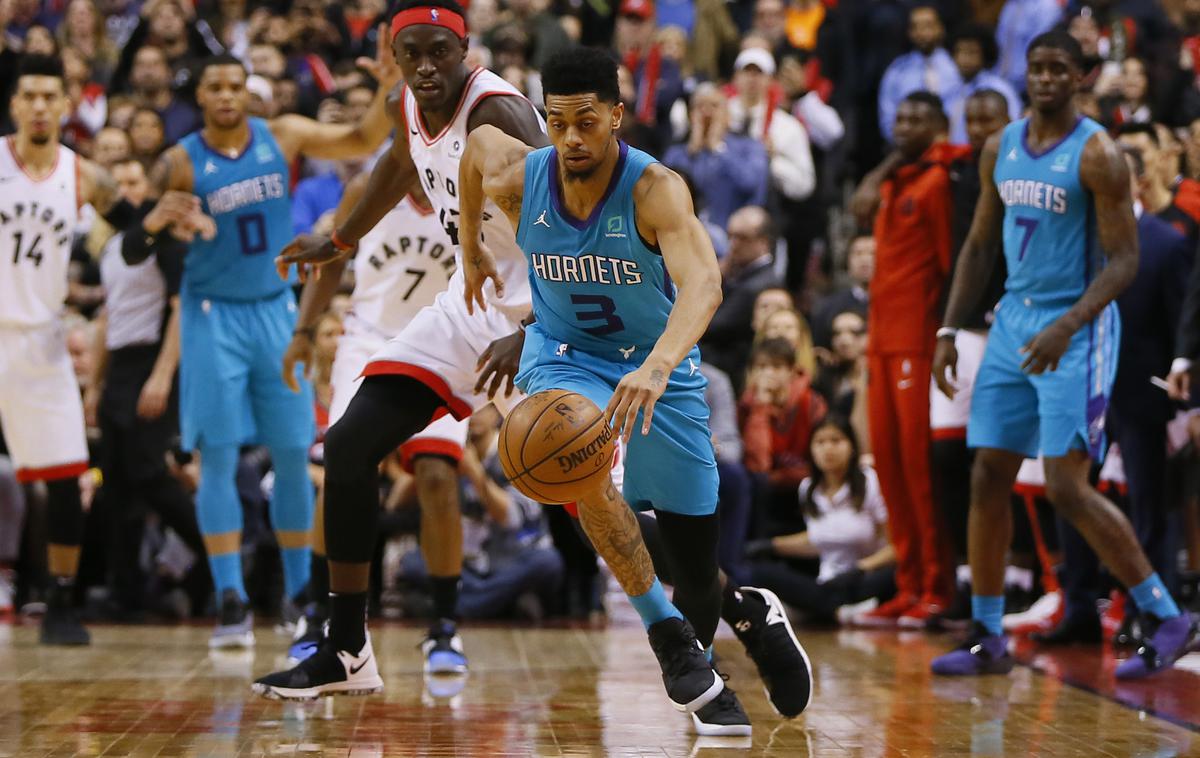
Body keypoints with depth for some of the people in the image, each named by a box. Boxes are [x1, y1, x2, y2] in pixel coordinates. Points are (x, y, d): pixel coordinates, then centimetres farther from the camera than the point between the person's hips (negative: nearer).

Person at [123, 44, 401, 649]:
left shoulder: (283, 137, -1)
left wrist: (387, 91, -17)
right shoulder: (181, 163, -9)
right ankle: (231, 603, -6)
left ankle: (300, 593, 18)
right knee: (218, 458, -8)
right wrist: (156, 223, -29)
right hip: (213, 315, -3)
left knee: (293, 456, 6)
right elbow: (133, 255, -7)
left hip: (275, 310, 3)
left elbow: (363, 141, 1)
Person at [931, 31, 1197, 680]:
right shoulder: (1000, 148, 8)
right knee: (988, 477, 4)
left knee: (1067, 488, -12)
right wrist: (949, 330, 8)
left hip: (1077, 327, -7)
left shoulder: (1097, 154, -12)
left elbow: (1125, 260, -15)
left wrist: (1067, 327, -27)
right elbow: (979, 246, 16)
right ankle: (987, 637, 12)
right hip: (1014, 321, 7)